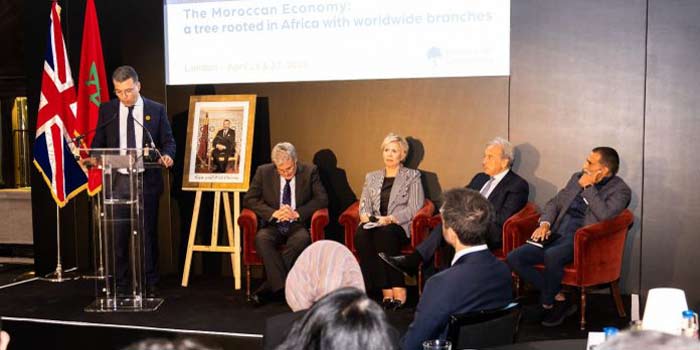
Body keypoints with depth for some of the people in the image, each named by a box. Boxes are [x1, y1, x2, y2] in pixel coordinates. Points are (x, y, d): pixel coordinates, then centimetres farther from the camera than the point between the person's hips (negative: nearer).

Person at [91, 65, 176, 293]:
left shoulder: (156, 110, 5)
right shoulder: (107, 110, 7)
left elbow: (168, 141, 7)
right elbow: (98, 143, 9)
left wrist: (167, 155, -15)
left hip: (147, 181, -1)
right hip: (117, 180, 1)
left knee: (148, 233, 5)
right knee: (118, 233, 2)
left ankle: (149, 283, 15)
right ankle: (119, 283, 13)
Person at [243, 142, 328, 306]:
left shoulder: (309, 171, 1)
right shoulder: (264, 172, 4)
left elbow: (322, 199, -3)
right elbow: (249, 199, 1)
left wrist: (297, 213, -15)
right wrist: (274, 213, -14)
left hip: (298, 226, -1)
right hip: (273, 226, 1)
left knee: (302, 239, -35)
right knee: (261, 238, -32)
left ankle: (269, 288, -29)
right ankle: (281, 286, -34)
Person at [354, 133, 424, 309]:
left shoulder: (412, 176, 11)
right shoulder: (371, 177, 24)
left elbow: (414, 208, -1)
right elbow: (364, 204, 17)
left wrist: (390, 218, -15)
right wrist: (365, 215, -7)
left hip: (399, 225, -3)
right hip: (374, 224, 3)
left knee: (384, 233, -38)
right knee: (361, 233, -32)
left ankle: (389, 290, -32)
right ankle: (388, 289, -32)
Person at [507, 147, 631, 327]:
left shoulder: (620, 189, 1)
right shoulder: (577, 177, 19)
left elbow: (605, 215, -17)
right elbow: (554, 202, 22)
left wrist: (588, 187, -9)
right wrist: (545, 224, 4)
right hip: (557, 234, 7)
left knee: (552, 255, -38)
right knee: (514, 258, -15)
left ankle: (547, 304, -10)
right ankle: (559, 298, -5)